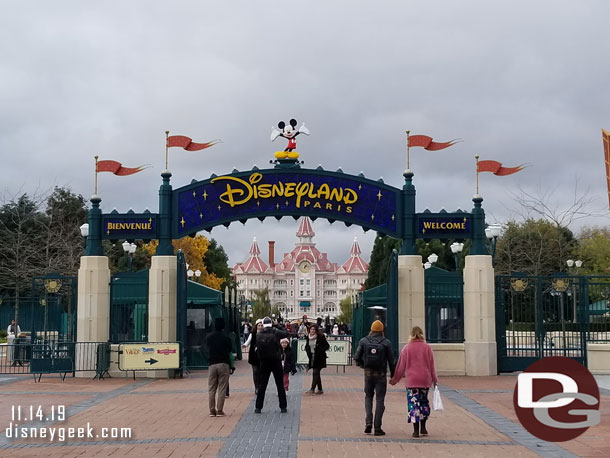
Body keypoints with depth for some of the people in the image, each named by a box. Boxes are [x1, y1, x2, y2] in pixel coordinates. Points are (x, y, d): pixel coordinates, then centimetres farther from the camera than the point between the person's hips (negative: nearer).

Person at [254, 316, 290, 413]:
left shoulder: (258, 335, -4)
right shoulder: (275, 333, -8)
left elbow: (257, 348, 0)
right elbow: (287, 334, 5)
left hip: (264, 363, 1)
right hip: (276, 361, -1)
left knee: (262, 385, 8)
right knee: (280, 385, 8)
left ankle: (258, 407, 7)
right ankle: (283, 407, 10)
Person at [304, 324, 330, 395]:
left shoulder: (320, 337, -11)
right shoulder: (308, 337, 6)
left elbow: (327, 346, -8)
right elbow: (307, 346, 21)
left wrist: (320, 351, -20)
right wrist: (308, 351, 3)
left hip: (319, 358, -6)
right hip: (312, 357, 6)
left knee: (315, 373, -11)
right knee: (316, 373, 11)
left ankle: (312, 389, -12)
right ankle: (320, 389, 19)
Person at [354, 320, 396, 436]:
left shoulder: (363, 341, -2)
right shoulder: (386, 343, -6)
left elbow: (357, 358, -4)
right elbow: (391, 360, -5)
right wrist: (393, 375, 6)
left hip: (368, 374, 2)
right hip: (381, 374, -2)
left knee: (368, 397, 19)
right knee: (380, 399, 5)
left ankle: (368, 422, 3)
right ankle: (377, 428, 4)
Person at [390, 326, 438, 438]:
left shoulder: (407, 348, -2)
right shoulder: (427, 347, 0)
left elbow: (401, 366, 2)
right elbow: (432, 365, 4)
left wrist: (395, 379, 12)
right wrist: (435, 380, 13)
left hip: (411, 381, -2)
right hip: (425, 380, 2)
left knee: (413, 403, 2)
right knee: (424, 402, 18)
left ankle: (416, 430, -3)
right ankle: (423, 428, 20)